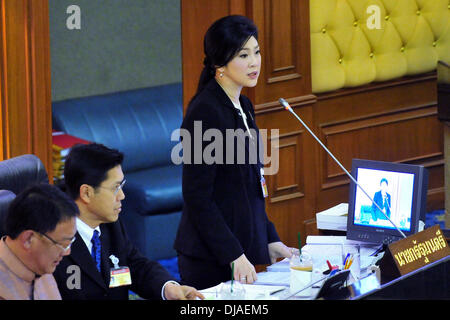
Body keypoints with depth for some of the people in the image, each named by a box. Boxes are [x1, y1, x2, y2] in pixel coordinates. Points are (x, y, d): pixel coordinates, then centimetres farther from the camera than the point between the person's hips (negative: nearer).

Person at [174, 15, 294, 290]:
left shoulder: (243, 106, 12)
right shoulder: (205, 111, -15)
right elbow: (197, 196, -18)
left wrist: (270, 239, 14)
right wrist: (234, 255, -21)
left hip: (242, 250, 8)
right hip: (210, 257, -8)